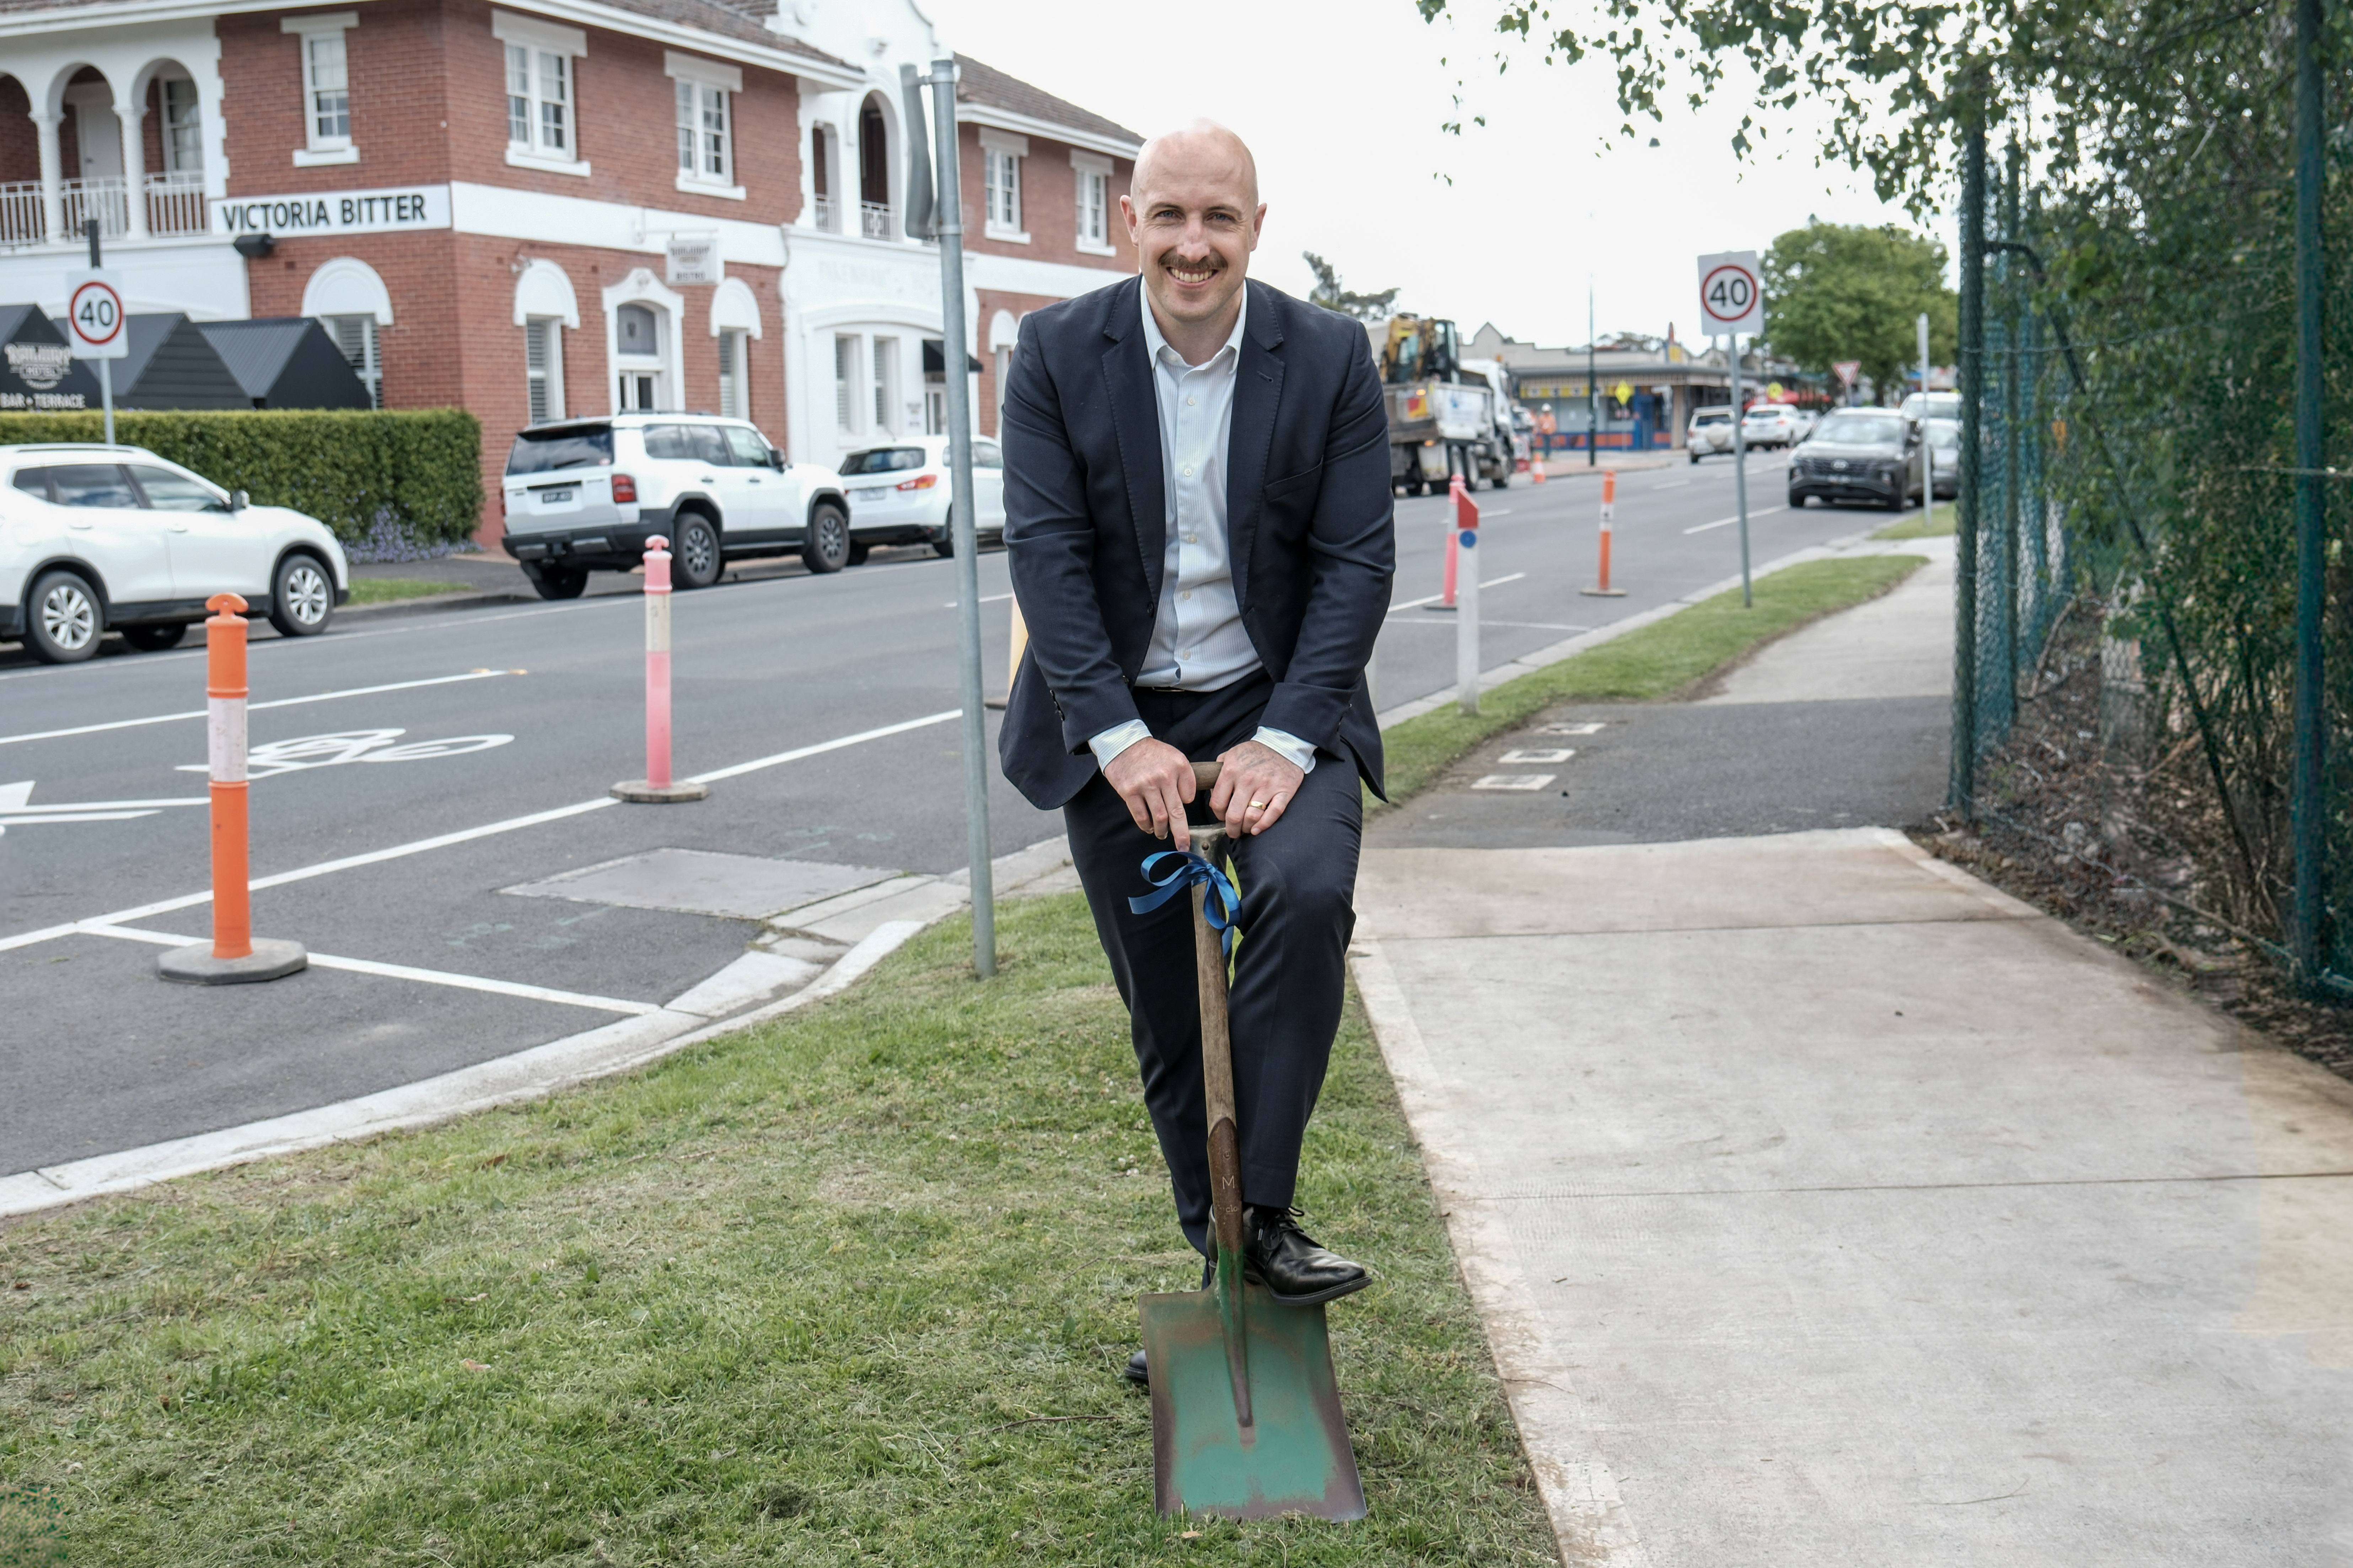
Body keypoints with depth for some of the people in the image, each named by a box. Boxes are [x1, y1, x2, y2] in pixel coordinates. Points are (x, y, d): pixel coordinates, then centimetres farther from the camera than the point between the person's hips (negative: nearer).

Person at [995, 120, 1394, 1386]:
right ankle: (1220, 1266, 23)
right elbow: (1045, 550, -10)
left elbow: (1357, 560, -8)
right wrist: (1123, 737, -20)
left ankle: (1267, 1218, -15)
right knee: (1164, 1013, 6)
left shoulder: (1330, 358, -5)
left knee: (1306, 896, -28)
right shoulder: (1057, 353, -5)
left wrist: (1284, 739, -18)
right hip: (1119, 719, 1)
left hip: (1278, 706, -1)